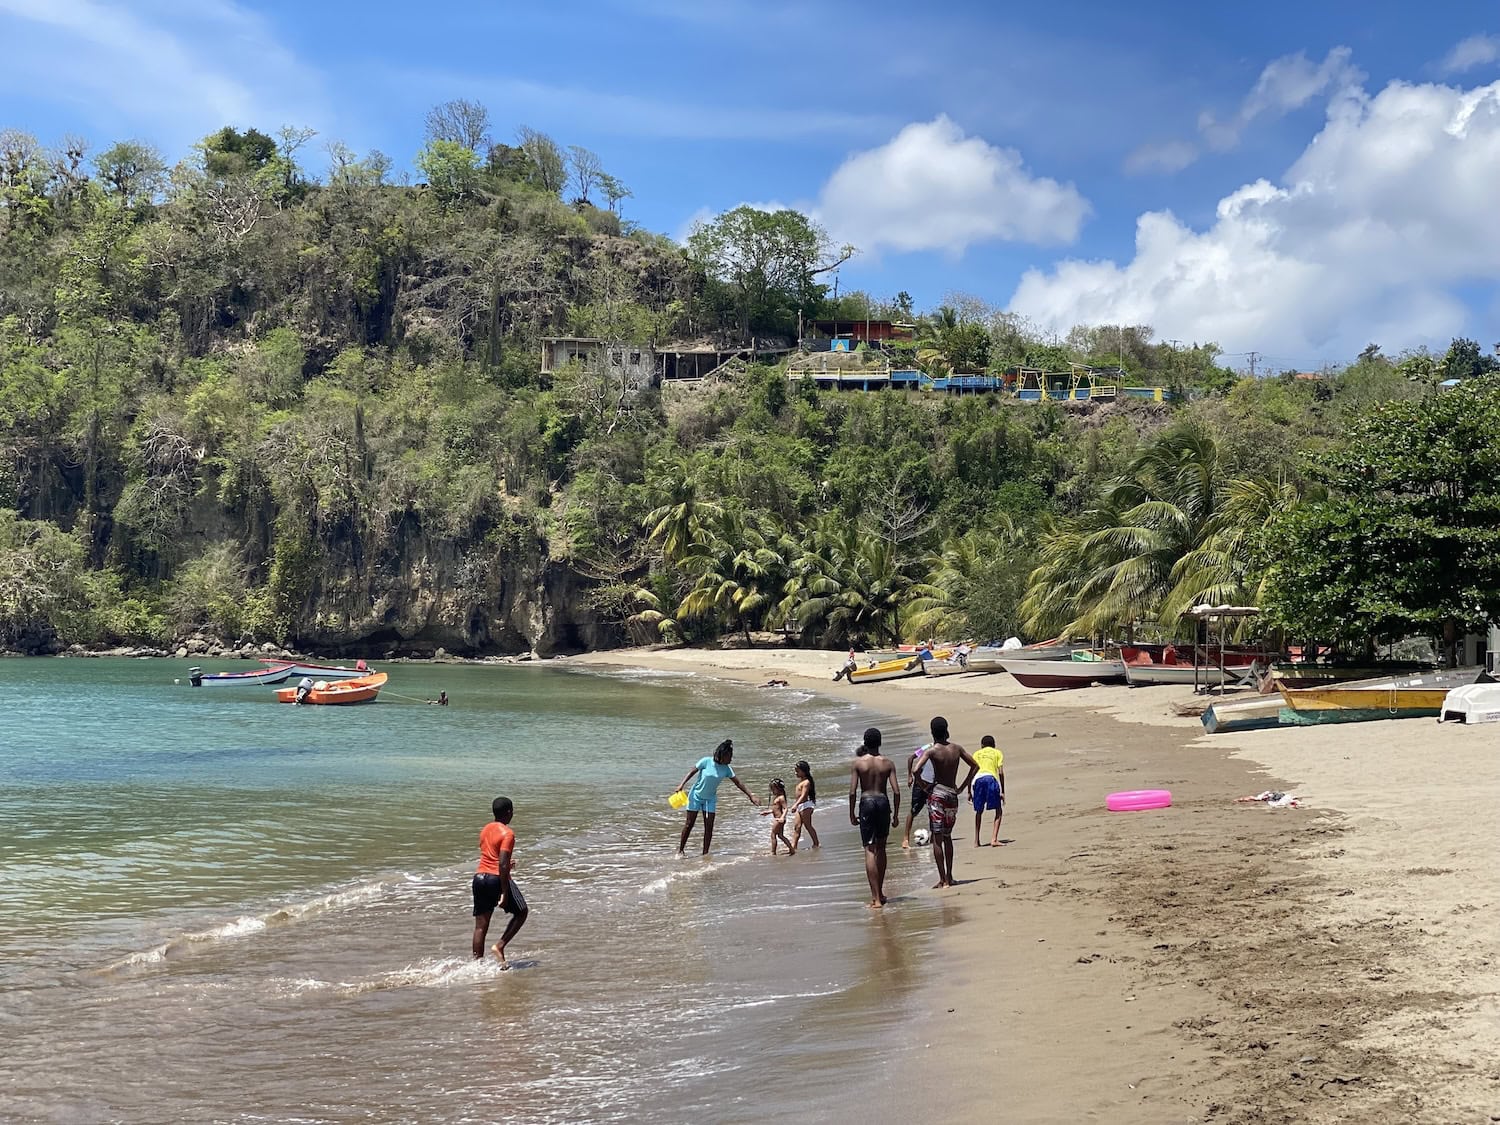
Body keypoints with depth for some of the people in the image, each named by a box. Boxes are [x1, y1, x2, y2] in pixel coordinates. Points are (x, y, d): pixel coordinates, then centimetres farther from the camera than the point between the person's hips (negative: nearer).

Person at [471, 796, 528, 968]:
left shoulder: (485, 830, 12)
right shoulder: (507, 833, -12)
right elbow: (502, 864, -19)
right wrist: (504, 893, -19)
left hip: (479, 877, 7)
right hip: (497, 878, -7)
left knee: (481, 925, 7)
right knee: (521, 912, 11)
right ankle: (500, 946, -1)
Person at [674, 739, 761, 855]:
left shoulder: (726, 769, -8)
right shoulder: (706, 762, -19)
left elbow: (738, 783, -3)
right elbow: (692, 771, -11)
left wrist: (751, 796, -6)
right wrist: (682, 784, -21)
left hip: (710, 798, 4)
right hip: (696, 795, -3)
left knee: (709, 826, -3)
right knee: (689, 824, 0)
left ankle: (705, 853, 4)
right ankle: (680, 849, 12)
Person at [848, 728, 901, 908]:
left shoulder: (858, 763, -4)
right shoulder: (888, 763, 1)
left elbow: (852, 791, -8)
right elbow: (896, 791, -3)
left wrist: (851, 814, 3)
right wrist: (896, 814, 6)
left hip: (866, 803, -3)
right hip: (883, 802, 3)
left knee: (870, 850, -3)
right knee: (881, 849, 19)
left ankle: (876, 898, -11)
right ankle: (879, 892, 29)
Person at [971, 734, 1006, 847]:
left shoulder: (977, 753, 26)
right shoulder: (997, 753, 22)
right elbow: (1001, 773, 10)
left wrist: (969, 791, 19)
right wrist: (1002, 791, 11)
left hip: (978, 779, 2)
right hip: (991, 778, -2)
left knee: (979, 811, 18)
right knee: (999, 811, 8)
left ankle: (976, 841, 17)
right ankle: (994, 839, -6)